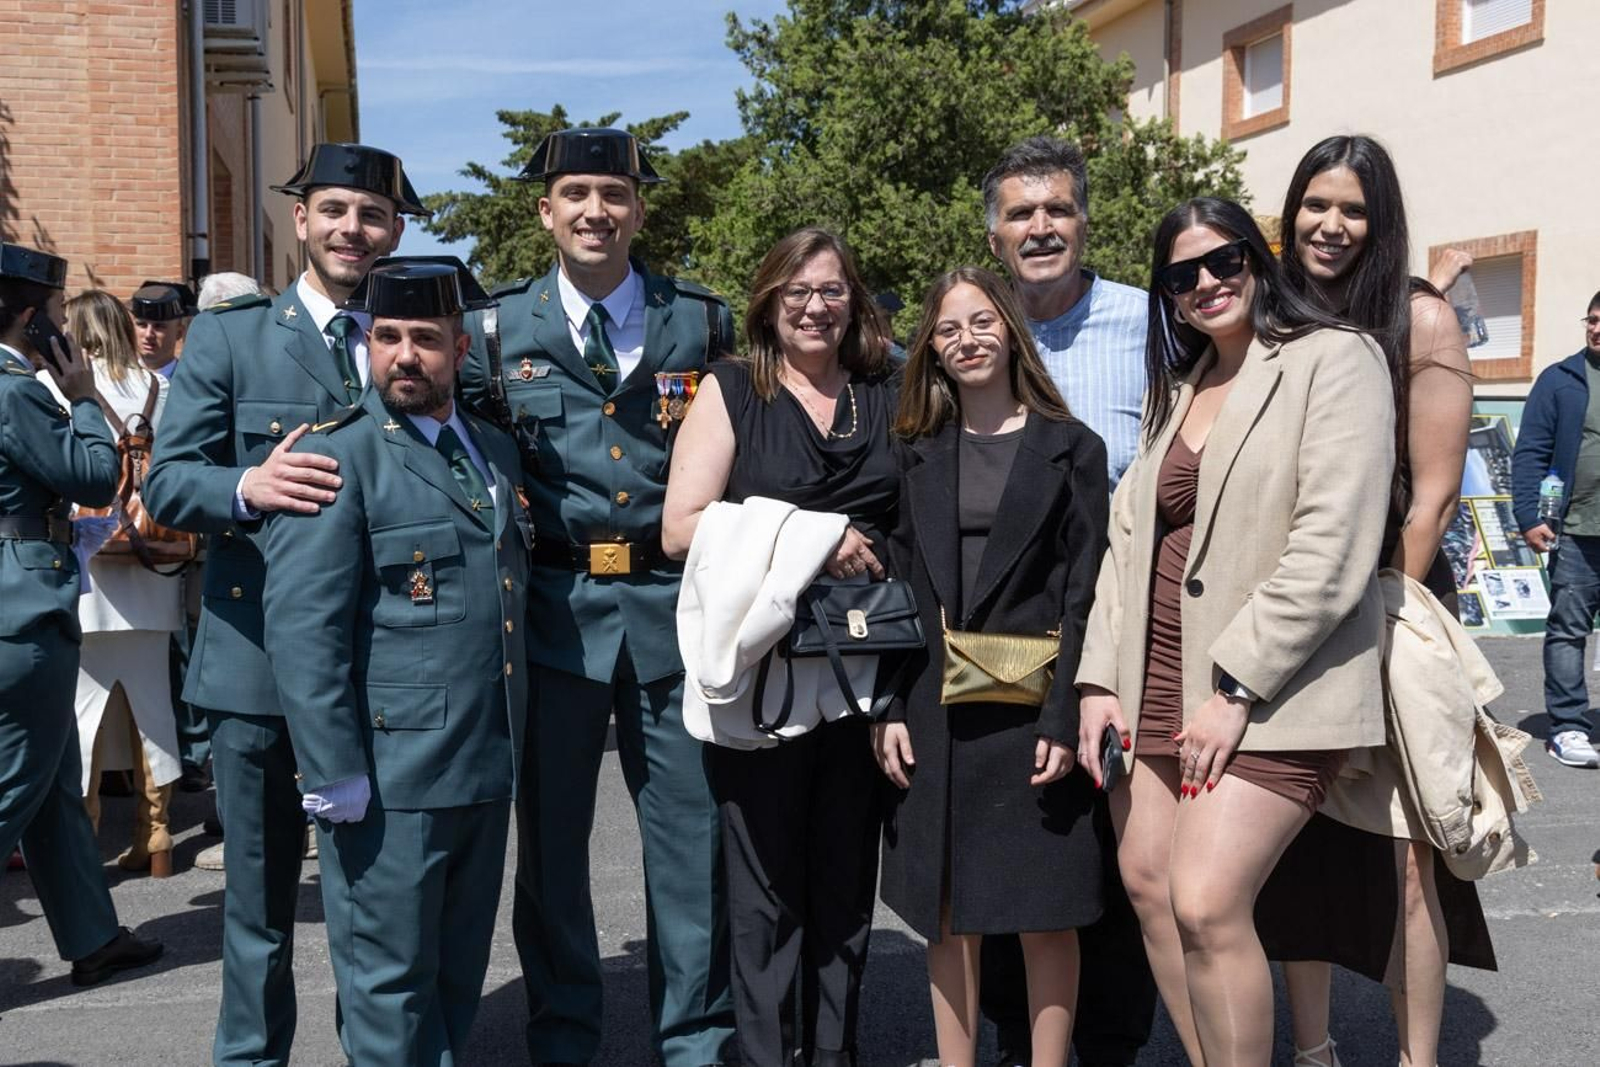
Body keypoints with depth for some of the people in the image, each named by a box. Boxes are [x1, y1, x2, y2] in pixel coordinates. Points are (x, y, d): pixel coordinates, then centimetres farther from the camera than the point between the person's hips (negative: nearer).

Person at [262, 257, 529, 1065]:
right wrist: (332, 774, -19)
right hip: (389, 777, -7)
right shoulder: (337, 457, -8)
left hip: (487, 769, 7)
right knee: (390, 978, 5)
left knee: (459, 975, 18)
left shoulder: (497, 453, 14)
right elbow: (302, 630, -15)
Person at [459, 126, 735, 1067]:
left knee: (691, 831, 6)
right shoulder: (499, 330, 5)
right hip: (555, 606, 0)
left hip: (674, 606, 0)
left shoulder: (705, 323, 6)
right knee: (551, 837, 10)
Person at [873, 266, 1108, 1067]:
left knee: (1045, 913, 4)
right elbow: (897, 587, 7)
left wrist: (1064, 717, -13)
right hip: (937, 712, 3)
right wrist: (889, 709, -1)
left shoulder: (1071, 449, 1)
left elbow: (1085, 595, -5)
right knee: (949, 914, 10)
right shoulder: (918, 453, 10)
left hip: (1031, 704, -3)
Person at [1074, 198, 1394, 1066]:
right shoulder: (1173, 387, 19)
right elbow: (1128, 534, 15)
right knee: (1146, 883, 6)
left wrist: (1236, 687, -16)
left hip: (1271, 689, -7)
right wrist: (1099, 677, 5)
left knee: (1206, 903, -15)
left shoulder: (1332, 360, -4)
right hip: (1158, 678, 7)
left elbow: (1331, 548, -14)